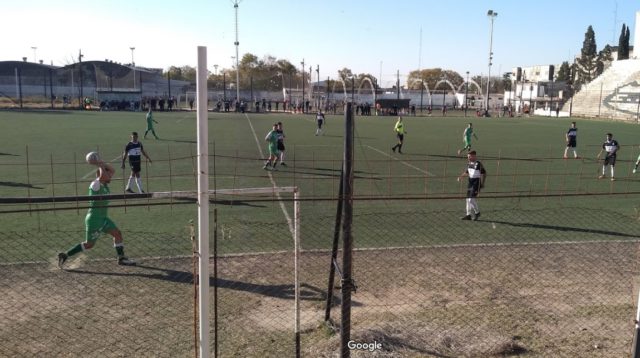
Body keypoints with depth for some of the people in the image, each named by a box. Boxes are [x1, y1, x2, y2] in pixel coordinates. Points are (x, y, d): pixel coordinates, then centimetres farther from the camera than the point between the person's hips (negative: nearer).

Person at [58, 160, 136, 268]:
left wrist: (101, 163, 1)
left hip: (103, 218, 9)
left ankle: (121, 258, 13)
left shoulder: (104, 184, 6)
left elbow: (112, 170, 13)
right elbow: (103, 175, -38)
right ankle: (65, 255, 14)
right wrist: (100, 165, -21)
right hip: (94, 219, -9)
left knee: (117, 233, 5)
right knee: (89, 244, 2)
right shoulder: (95, 184, -18)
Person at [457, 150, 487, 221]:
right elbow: (466, 172, 22)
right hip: (470, 181, 8)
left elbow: (484, 174, -12)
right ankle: (469, 215, 17)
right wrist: (460, 176, 5)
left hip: (476, 182, -8)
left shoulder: (478, 164, -14)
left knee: (471, 198, -13)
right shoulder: (469, 163, 9)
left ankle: (477, 212, 7)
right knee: (468, 199, 9)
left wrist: (482, 184, -16)